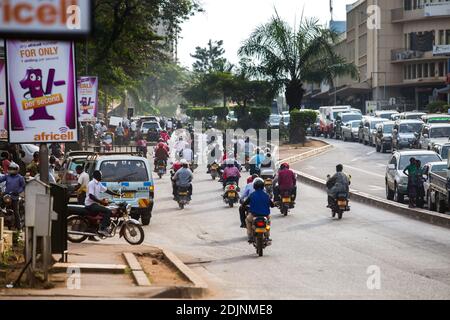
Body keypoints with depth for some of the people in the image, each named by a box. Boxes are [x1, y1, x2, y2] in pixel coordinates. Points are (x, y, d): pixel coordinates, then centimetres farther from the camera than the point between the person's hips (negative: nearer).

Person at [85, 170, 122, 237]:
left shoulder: (98, 184, 15)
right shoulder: (92, 184, -15)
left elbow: (106, 190, 16)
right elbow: (91, 196, -24)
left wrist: (117, 194, 10)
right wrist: (101, 201, -28)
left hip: (95, 204, 10)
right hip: (90, 204, -10)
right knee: (107, 211, -22)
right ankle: (102, 229, -25)